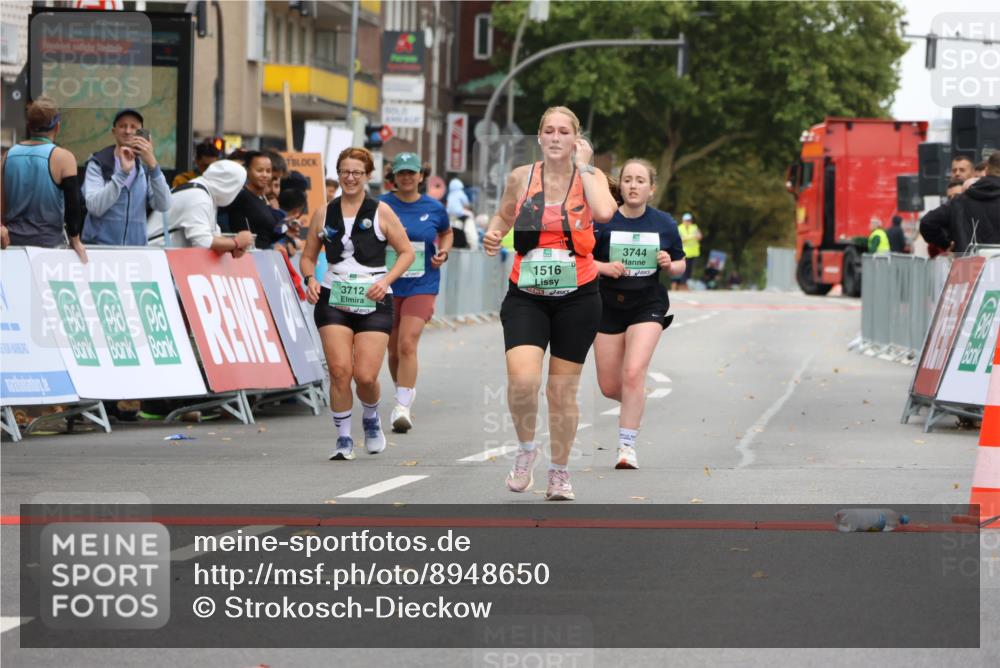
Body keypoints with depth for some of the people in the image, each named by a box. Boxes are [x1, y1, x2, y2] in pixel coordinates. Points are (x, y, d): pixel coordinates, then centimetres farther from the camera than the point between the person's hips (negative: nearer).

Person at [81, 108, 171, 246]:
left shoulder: (145, 168, 8)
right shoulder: (98, 164, 0)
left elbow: (163, 206, -8)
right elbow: (95, 207, -15)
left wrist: (152, 165, -19)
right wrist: (123, 173, -23)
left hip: (136, 249, 2)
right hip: (99, 246, -2)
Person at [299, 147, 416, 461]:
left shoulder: (381, 212, 3)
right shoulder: (323, 214, 10)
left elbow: (406, 252, 5)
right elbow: (308, 256, 18)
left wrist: (386, 281, -10)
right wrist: (310, 279, -3)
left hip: (373, 302, -2)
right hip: (333, 299, 2)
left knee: (365, 376, -9)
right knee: (340, 370, -13)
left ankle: (371, 419, 24)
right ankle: (343, 438, 1)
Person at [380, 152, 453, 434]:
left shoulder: (434, 208, 1)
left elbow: (446, 233, 22)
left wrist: (443, 252, 1)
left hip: (421, 286, -2)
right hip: (388, 286, 2)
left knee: (407, 344, -17)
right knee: (393, 350, 11)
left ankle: (403, 408, -19)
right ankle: (404, 396, 35)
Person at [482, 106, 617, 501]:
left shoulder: (590, 176, -2)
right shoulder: (521, 177, 2)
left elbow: (604, 212, -23)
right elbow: (504, 215, 21)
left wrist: (583, 166, -14)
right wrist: (493, 236, -1)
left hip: (577, 297, 0)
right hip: (526, 297, 0)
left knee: (563, 391, 6)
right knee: (522, 379, -21)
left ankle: (559, 472, 26)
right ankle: (525, 448, 7)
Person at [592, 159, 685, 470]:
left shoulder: (664, 223, 0)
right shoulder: (602, 220, -5)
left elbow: (681, 265, 11)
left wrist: (670, 264, -12)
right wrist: (605, 267, -18)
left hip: (648, 306, -1)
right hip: (609, 305, 1)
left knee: (633, 374, -20)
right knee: (609, 387, 7)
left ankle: (626, 445, -11)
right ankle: (635, 403, 43)